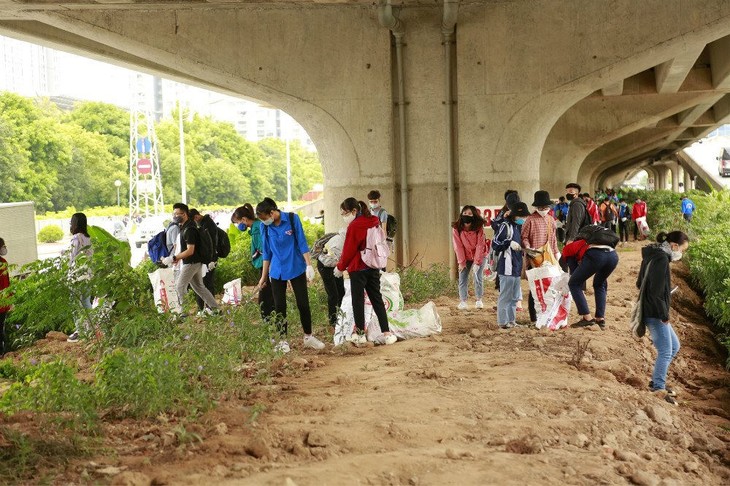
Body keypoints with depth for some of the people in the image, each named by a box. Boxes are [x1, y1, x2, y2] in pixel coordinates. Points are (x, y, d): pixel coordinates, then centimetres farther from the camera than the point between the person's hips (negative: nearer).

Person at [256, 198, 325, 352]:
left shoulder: (292, 219, -10)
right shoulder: (265, 227, -2)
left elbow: (302, 243, -7)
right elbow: (267, 252, 6)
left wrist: (309, 265, -10)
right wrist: (264, 276, 9)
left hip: (297, 269, -2)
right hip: (277, 272, 2)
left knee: (303, 304, 3)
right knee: (279, 307, 3)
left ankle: (308, 337, 18)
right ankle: (282, 340, 12)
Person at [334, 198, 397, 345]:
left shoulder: (354, 226, -16)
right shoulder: (373, 222, 8)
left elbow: (349, 250, -12)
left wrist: (340, 267, 3)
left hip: (358, 268, -7)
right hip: (374, 267, 7)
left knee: (358, 300, 4)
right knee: (377, 299, 9)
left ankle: (360, 334, 10)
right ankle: (386, 333, 4)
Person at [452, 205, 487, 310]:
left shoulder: (479, 228, -19)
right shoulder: (456, 228, -17)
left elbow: (480, 245, -19)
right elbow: (458, 246, -14)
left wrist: (476, 262, -22)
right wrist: (461, 262, -15)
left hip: (479, 255, -1)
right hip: (465, 257, 2)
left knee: (478, 277, -6)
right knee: (462, 278, -4)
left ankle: (479, 300, 8)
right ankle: (462, 301, 1)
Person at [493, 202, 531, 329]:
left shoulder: (517, 227, 16)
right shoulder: (505, 225, -10)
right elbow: (495, 243, -16)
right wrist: (509, 243, -25)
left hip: (516, 267, 9)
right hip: (507, 267, -9)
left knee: (515, 296, 15)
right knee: (505, 295, -4)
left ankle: (511, 320, 24)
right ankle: (503, 322, 1)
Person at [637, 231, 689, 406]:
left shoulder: (653, 257, 13)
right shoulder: (661, 259, -18)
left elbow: (640, 283, 19)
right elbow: (656, 291, -24)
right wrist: (664, 315, -17)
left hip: (651, 312, 11)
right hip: (655, 314, -11)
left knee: (674, 346, 19)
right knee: (665, 351, -5)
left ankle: (657, 381, 24)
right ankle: (658, 388, 0)